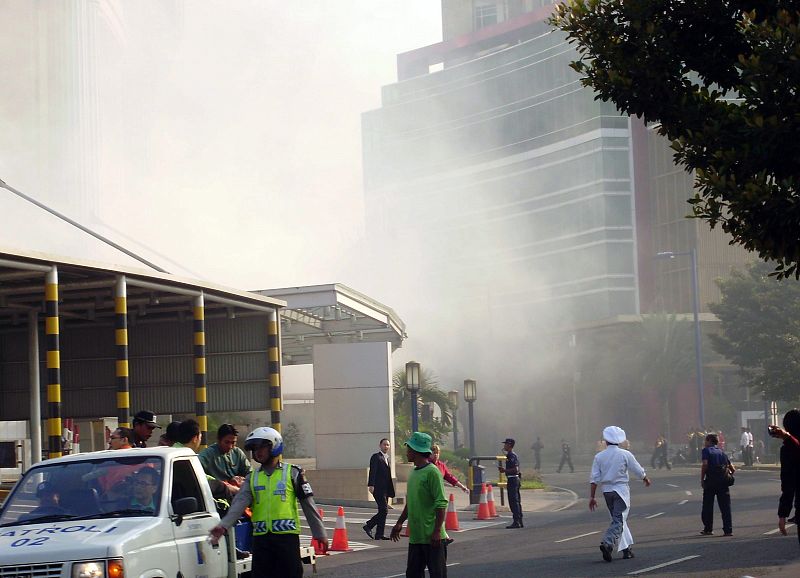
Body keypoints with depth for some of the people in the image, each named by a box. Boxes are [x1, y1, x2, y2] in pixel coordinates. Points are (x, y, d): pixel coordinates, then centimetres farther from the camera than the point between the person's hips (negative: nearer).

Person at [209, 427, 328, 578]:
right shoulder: (252, 477, 12)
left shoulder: (292, 473, 3)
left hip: (287, 535, -3)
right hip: (261, 536, 4)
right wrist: (224, 525, -18)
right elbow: (240, 503, -2)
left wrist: (319, 533, 2)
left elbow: (308, 503, 3)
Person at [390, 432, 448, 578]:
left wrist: (437, 531, -21)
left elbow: (441, 504, -18)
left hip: (432, 538, -9)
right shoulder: (413, 472, 13)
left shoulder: (432, 472, -14)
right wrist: (400, 523, 25)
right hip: (415, 537, 9)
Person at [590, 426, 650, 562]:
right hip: (621, 489, -4)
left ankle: (626, 549, 19)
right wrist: (646, 479, 23)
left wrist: (592, 497, 2)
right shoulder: (625, 454, -6)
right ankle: (607, 543, -29)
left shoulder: (599, 457, 0)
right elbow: (639, 471, 2)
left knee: (619, 519, 16)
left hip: (607, 491, 4)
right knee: (618, 520, -6)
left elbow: (594, 479, -2)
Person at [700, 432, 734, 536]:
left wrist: (702, 479, -9)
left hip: (711, 481, -4)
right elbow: (732, 469, 13)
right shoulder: (721, 452, 18)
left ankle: (708, 529, 14)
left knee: (708, 505, 9)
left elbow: (705, 464, -14)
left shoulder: (706, 450, 3)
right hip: (723, 481, 4)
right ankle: (728, 529, -1)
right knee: (725, 506, 5)